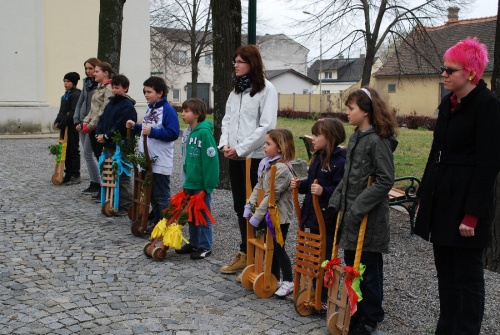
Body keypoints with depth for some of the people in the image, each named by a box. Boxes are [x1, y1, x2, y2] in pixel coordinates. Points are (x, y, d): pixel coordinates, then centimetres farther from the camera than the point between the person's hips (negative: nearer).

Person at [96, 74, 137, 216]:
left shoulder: (127, 106, -12)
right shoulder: (110, 104, 16)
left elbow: (120, 126, -19)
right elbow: (102, 120, 16)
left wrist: (106, 136, -15)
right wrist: (99, 134, -1)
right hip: (109, 146, 9)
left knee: (123, 177, -4)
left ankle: (126, 206, 5)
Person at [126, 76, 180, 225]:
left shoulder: (168, 110, -13)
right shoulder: (150, 109, 15)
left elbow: (173, 133, -22)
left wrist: (152, 131, -25)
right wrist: (135, 126, 10)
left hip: (160, 163, -9)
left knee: (162, 197, -4)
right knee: (152, 195, 15)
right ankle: (157, 223, 26)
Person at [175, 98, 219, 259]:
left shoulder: (204, 132, -17)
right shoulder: (189, 132, 9)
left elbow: (211, 160, -19)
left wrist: (208, 185, -18)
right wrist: (186, 181, 15)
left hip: (202, 184, -8)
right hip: (190, 182, 8)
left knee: (204, 216, 4)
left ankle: (205, 247, 15)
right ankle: (194, 243, 31)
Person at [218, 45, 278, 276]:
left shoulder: (266, 89, -8)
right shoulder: (236, 89, 15)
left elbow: (266, 126, -16)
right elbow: (227, 119, 16)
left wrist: (240, 148, -15)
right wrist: (225, 144, -2)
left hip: (255, 157, -7)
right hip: (235, 157, 8)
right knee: (240, 207, 12)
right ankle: (247, 253, 23)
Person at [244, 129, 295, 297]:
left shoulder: (283, 169, -22)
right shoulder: (267, 164, 6)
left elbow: (272, 196, -23)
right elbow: (259, 187, 10)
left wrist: (257, 216, -20)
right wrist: (249, 206, 1)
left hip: (280, 215, -8)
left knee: (278, 248, 2)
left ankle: (288, 281, 16)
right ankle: (274, 277, 30)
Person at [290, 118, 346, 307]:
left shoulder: (339, 161, -18)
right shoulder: (318, 157, 11)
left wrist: (324, 191, -35)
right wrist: (300, 185, 3)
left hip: (328, 220, -9)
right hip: (312, 217, 9)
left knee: (326, 258, 2)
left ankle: (325, 299, 14)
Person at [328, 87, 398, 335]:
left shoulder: (378, 140, -16)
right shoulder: (355, 138, 10)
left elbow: (385, 180, -21)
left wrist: (360, 207, -22)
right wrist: (336, 201, 9)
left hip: (369, 217, -8)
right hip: (350, 214, 8)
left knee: (368, 267, 4)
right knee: (351, 264, 15)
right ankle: (355, 311, 30)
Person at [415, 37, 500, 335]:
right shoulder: (448, 104, 11)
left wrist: (472, 214, -19)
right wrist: (424, 195, 15)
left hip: (466, 199, -8)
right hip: (441, 198, 8)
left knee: (467, 276, 4)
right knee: (445, 272, 16)